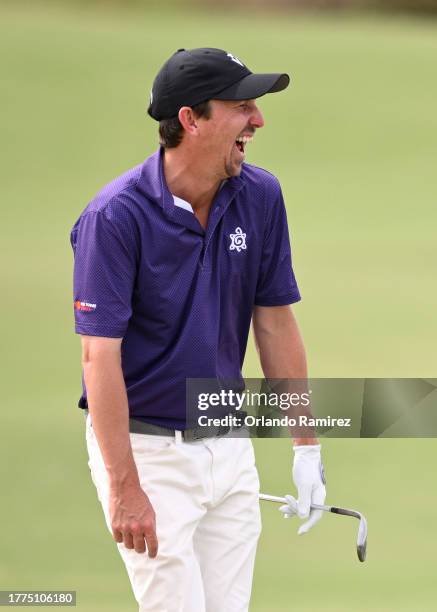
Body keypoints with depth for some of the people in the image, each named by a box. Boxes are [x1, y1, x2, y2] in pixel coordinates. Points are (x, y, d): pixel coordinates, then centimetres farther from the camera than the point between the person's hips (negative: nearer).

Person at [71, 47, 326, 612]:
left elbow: (275, 323, 7)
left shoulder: (260, 198, -1)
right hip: (147, 446, -6)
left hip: (230, 445, 6)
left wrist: (306, 446, 6)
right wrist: (125, 489, -23)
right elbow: (101, 356, -20)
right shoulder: (116, 216, -19)